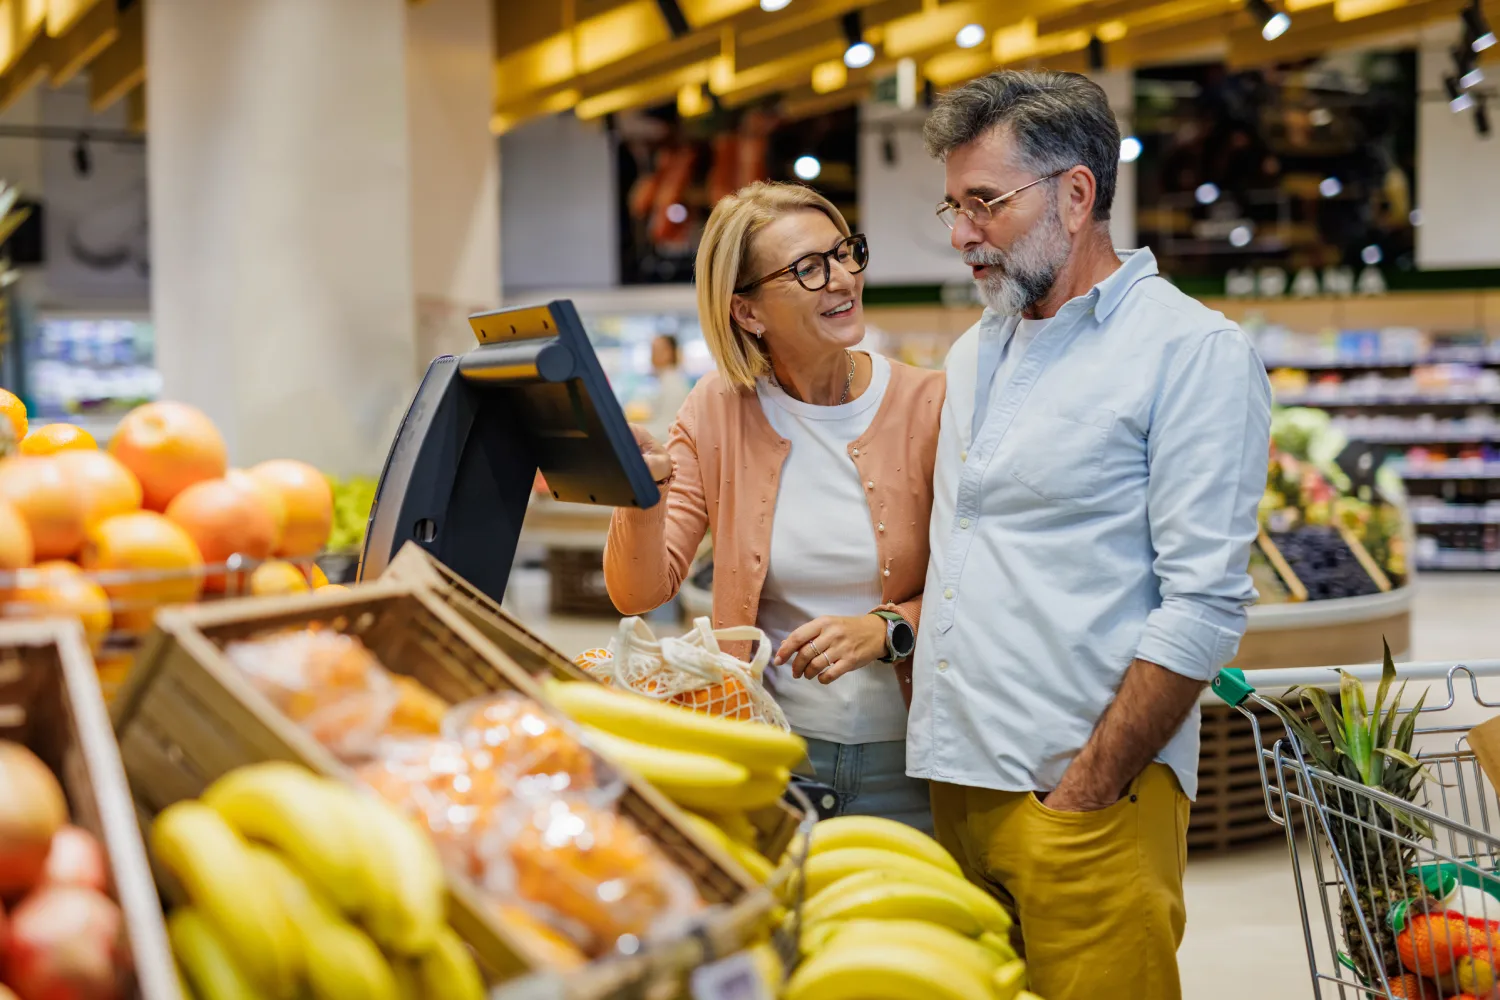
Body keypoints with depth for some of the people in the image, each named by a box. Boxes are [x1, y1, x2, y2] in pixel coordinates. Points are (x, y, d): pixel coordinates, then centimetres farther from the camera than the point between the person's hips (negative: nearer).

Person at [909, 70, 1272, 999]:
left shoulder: (1196, 352, -8)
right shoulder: (974, 354, 16)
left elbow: (1205, 607, -14)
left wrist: (1082, 795, -15)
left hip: (1089, 794, -6)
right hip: (956, 781, 7)